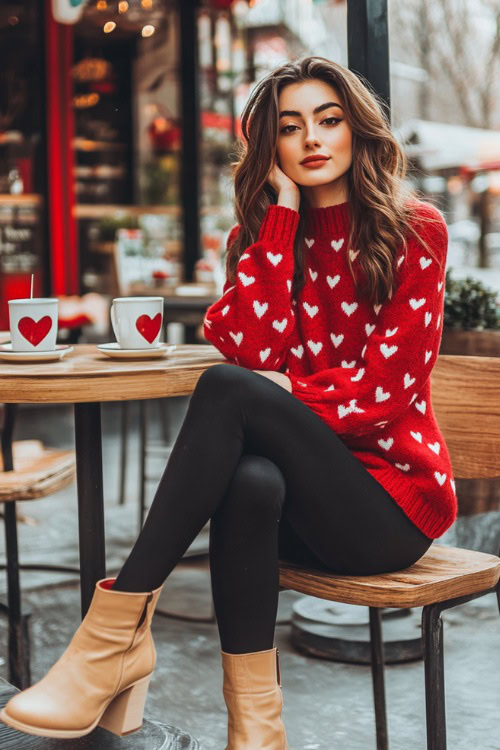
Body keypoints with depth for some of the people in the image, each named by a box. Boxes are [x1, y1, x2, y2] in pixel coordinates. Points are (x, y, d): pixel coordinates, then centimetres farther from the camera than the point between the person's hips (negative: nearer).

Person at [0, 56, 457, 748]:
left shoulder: (414, 230, -1)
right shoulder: (260, 234, 11)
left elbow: (389, 385, -8)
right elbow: (256, 350, -9)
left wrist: (280, 397, -15)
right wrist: (282, 209, -7)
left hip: (391, 490, -3)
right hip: (306, 496, 3)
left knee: (229, 389, -29)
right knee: (249, 481, -36)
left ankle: (117, 627, -30)